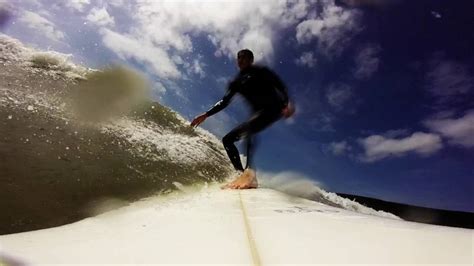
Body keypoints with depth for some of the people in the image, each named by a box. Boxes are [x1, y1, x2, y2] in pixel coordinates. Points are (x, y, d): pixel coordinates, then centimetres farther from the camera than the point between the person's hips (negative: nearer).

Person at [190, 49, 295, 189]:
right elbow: (224, 102, 15)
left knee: (247, 129, -37)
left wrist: (287, 103, -25)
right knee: (227, 139, 0)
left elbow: (280, 85, -7)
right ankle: (241, 173, -5)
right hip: (258, 113, 7)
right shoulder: (237, 82, 17)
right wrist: (206, 115, 7)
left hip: (273, 108, -7)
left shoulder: (260, 71, 3)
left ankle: (249, 172, -43)